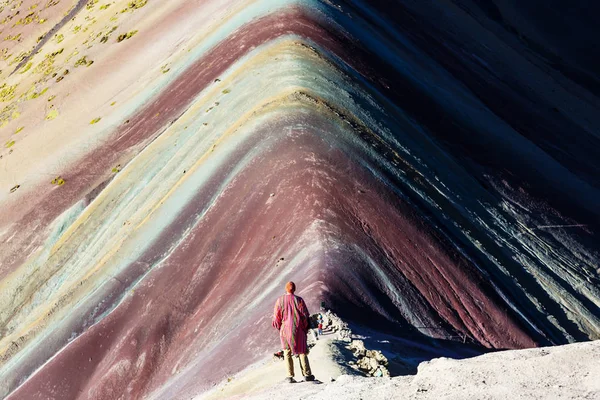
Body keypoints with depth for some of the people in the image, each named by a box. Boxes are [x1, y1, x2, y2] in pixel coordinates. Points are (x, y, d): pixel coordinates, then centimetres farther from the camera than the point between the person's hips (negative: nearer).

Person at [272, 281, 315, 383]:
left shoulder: (280, 300, -4)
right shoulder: (299, 300, -8)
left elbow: (276, 317, 1)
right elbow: (305, 315, -5)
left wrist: (280, 328, 16)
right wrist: (305, 328, 8)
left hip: (285, 330, 1)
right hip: (298, 330, -1)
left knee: (287, 353, 9)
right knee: (302, 352, 9)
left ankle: (290, 376, 5)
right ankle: (307, 374, 7)